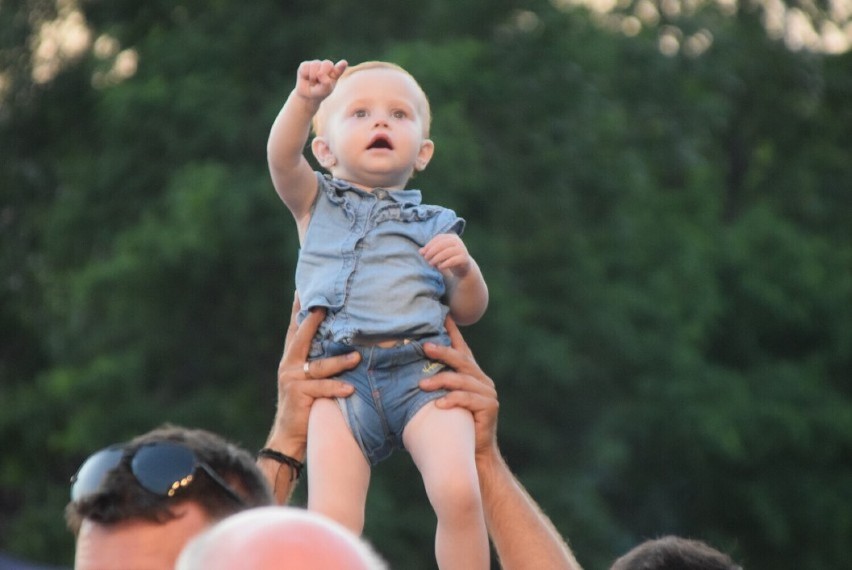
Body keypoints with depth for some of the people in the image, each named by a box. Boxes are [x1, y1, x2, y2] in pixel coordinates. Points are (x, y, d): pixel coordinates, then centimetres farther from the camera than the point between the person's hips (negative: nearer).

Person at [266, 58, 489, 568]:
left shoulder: (433, 224, 23)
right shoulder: (316, 206, 21)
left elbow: (469, 311, 20)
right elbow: (282, 157, 1)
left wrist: (465, 269, -2)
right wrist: (306, 100, -19)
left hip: (421, 372, 0)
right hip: (340, 377, 0)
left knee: (458, 493, -25)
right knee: (332, 519, -19)